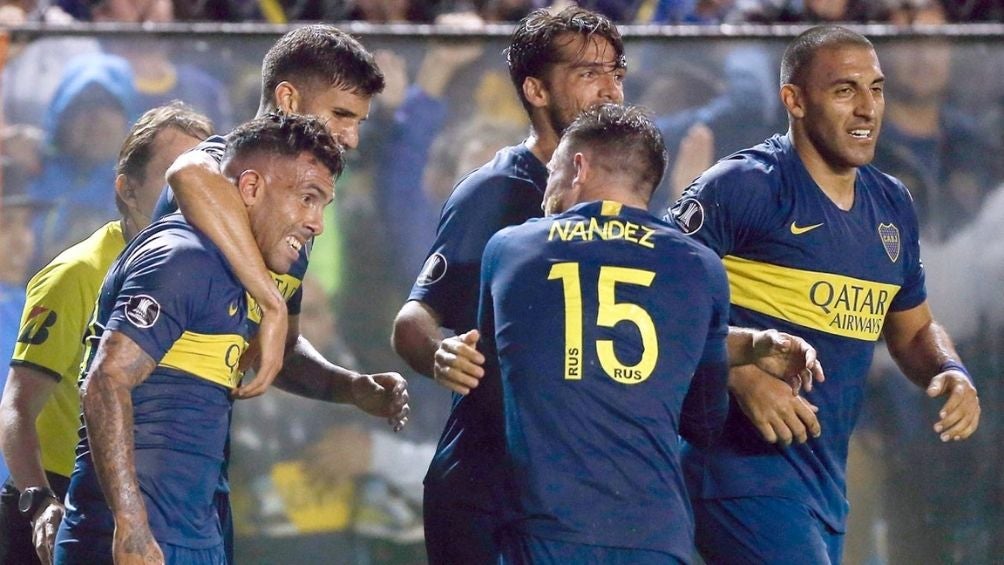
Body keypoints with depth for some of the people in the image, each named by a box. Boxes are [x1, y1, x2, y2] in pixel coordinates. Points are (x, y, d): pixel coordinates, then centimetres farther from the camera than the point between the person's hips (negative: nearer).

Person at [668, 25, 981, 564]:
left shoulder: (891, 206, 15)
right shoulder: (741, 187, -10)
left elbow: (913, 329, 28)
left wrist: (951, 373, 5)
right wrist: (742, 378, -24)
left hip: (826, 478, 8)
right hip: (746, 467, -8)